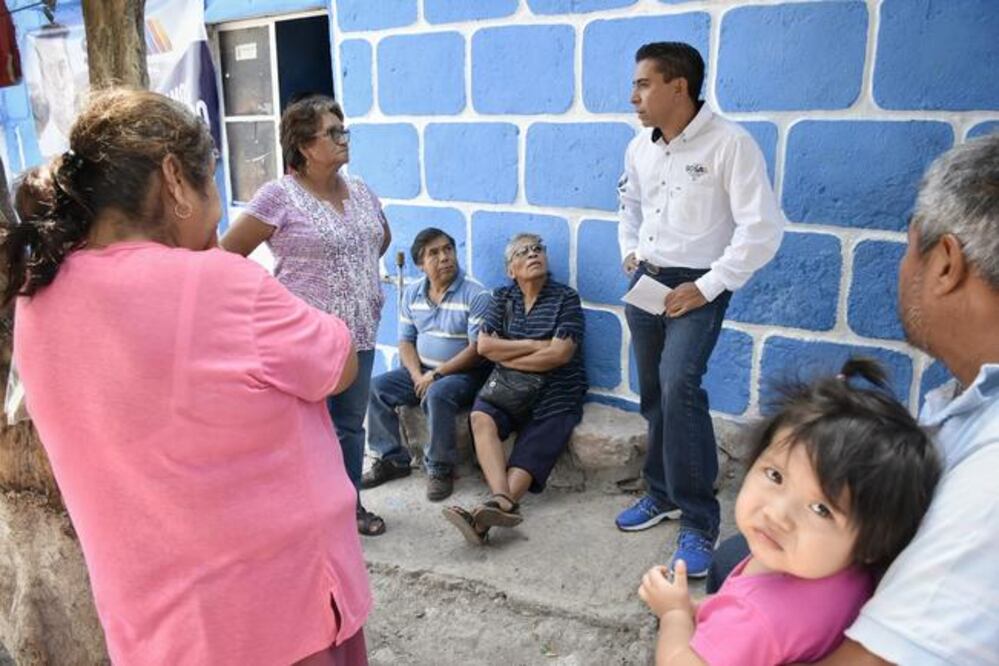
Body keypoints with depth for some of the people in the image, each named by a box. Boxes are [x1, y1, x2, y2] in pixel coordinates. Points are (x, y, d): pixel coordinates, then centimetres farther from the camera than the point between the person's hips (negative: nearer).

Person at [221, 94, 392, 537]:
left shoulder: (360, 190, 7)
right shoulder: (279, 196, -12)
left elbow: (383, 237, 26)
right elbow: (227, 255, -11)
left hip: (360, 333, 6)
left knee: (351, 426, 17)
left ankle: (351, 505, 34)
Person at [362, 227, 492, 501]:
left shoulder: (475, 294, -14)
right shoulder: (412, 293, 5)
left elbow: (478, 349, -18)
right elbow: (405, 341, 8)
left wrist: (436, 375, -18)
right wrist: (417, 376, -11)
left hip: (463, 373, -6)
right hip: (422, 370, 6)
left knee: (437, 395, -35)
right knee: (376, 387, -12)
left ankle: (440, 468, -15)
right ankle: (392, 459, 1)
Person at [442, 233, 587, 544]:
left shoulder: (566, 298, 3)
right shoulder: (502, 297, 14)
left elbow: (560, 354, -10)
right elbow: (484, 345, 0)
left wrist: (507, 357, -4)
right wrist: (535, 346, -8)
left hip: (555, 393, -2)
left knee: (530, 456, -23)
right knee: (481, 417, -29)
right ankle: (504, 501, -45)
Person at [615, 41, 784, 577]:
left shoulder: (730, 144, -14)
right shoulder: (640, 147, 6)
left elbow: (762, 229, -16)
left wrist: (706, 287, -18)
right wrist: (630, 252, 10)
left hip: (697, 286, -7)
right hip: (645, 282, 7)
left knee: (679, 385, -23)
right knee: (653, 393, 13)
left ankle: (698, 522, -12)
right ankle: (663, 492, 31)